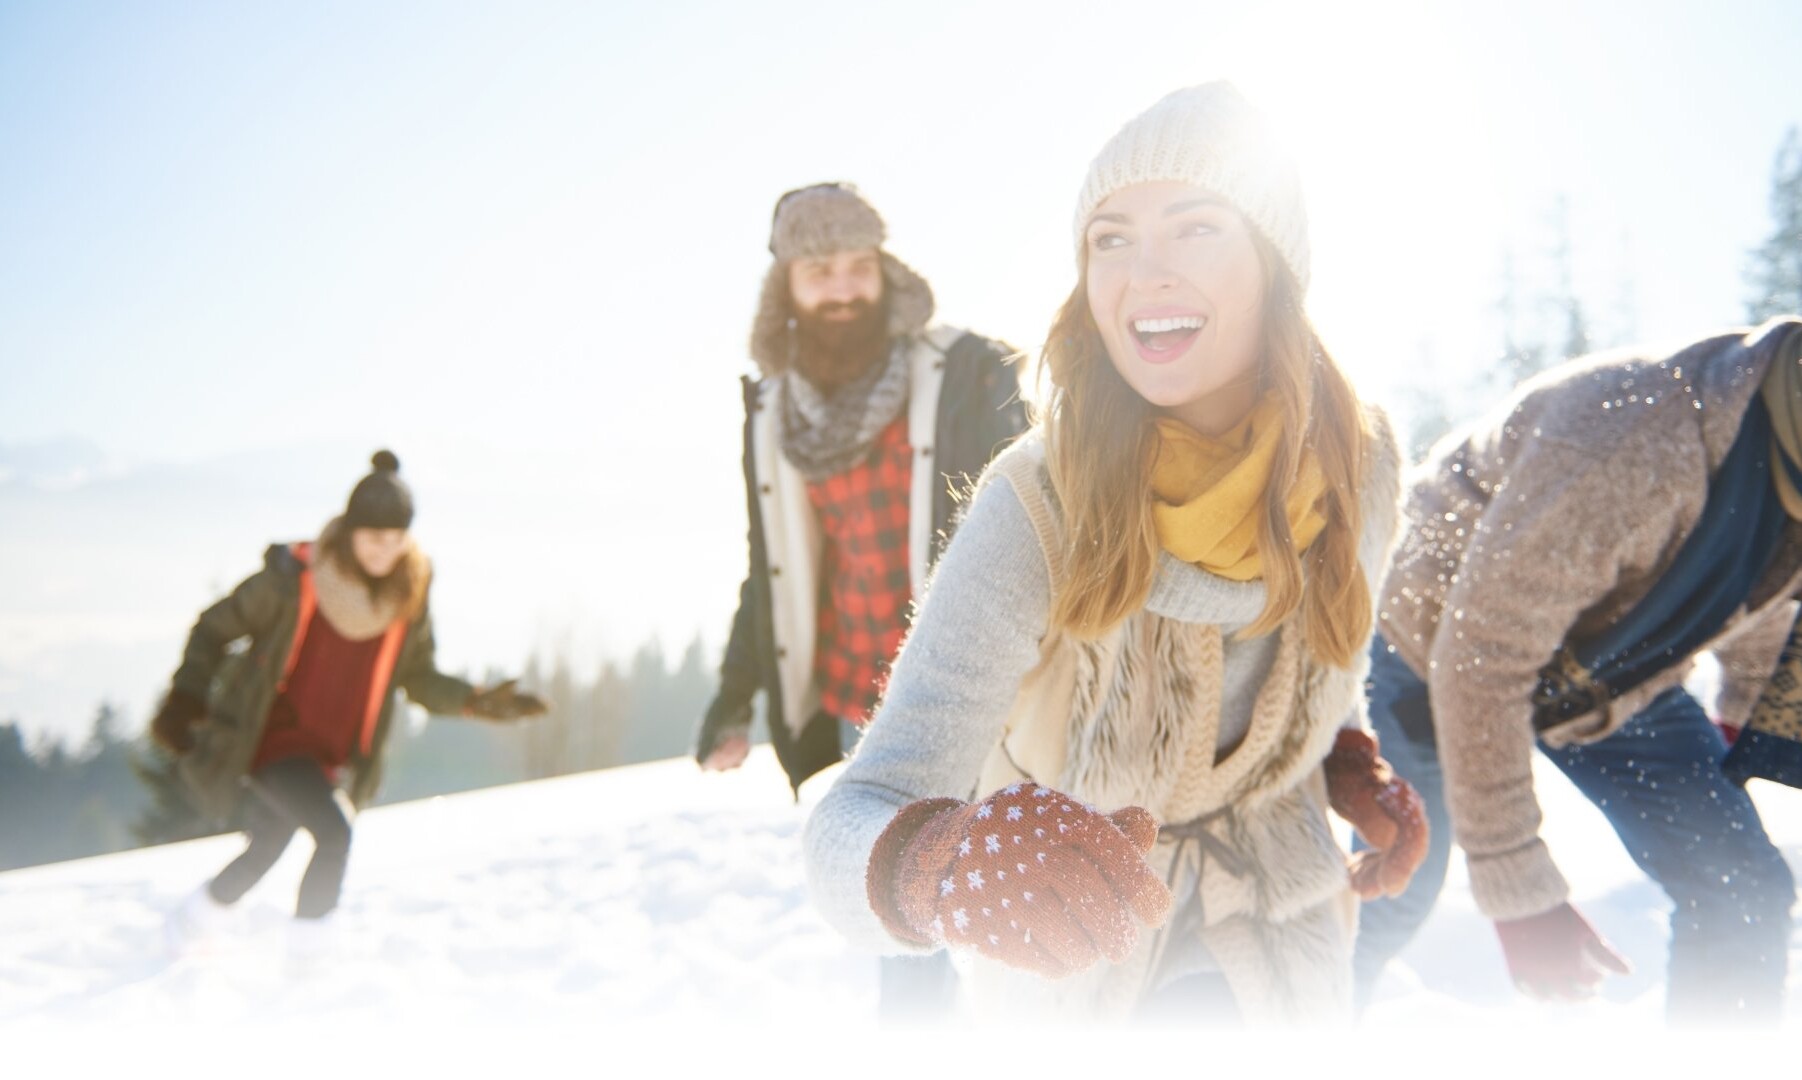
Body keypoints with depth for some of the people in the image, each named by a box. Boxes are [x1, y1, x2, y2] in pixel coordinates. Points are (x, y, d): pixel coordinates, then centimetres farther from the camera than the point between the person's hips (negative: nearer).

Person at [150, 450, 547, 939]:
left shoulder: (410, 592, -7)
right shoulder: (294, 575, -20)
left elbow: (418, 676, 3)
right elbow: (215, 629, -6)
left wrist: (475, 701, -13)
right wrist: (184, 699, -14)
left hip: (333, 752, 5)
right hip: (270, 735, -5)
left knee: (266, 851, 19)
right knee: (334, 832, -25)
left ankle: (187, 926, 45)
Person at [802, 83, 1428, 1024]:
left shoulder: (1356, 463, -18)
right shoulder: (1037, 508, -32)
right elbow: (857, 817, -42)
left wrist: (1351, 767, -12)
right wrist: (935, 859, -63)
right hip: (1071, 960, -2)